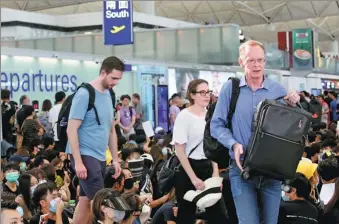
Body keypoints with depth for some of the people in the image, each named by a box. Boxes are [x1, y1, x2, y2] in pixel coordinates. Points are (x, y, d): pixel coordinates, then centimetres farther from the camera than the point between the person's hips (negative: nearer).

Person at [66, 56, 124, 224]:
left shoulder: (108, 95, 12)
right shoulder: (85, 94, -12)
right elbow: (71, 129, -15)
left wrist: (115, 159, 16)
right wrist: (78, 161, -20)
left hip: (100, 156, 7)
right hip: (85, 155, -7)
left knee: (85, 201, 10)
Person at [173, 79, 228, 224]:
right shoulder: (184, 116, -11)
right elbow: (180, 150, -14)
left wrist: (215, 171, 3)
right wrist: (193, 178, -17)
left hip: (207, 167, 6)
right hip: (189, 167, -6)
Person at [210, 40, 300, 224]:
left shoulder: (278, 90, 4)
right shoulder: (230, 88, -1)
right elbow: (216, 125, 0)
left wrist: (292, 107, -9)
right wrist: (233, 144, -15)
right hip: (241, 167, -2)